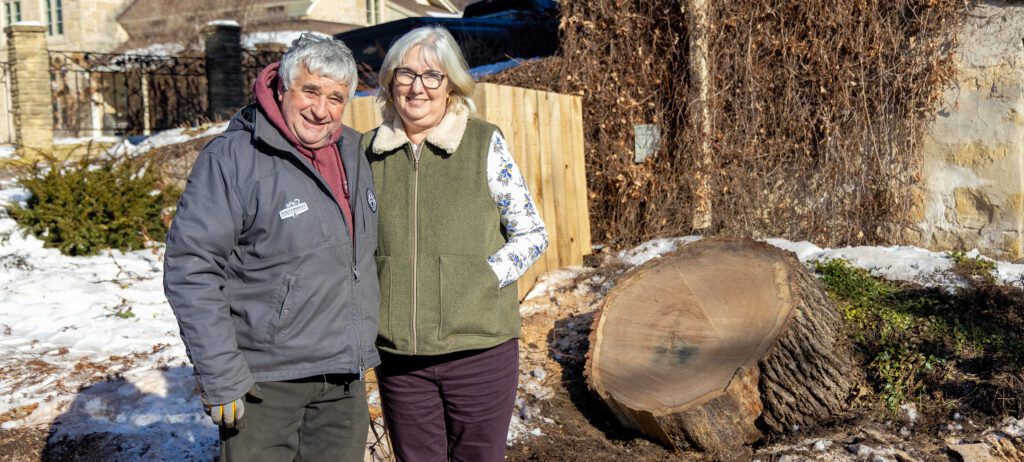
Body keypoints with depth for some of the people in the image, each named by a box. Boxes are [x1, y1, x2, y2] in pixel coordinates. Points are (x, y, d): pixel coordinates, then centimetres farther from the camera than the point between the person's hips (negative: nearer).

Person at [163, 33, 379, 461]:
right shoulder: (233, 158, -15)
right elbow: (190, 271, -17)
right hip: (265, 381, -6)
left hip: (345, 381, 7)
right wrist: (221, 379, -18)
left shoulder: (352, 153, 7)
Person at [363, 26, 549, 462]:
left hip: (479, 349, -2)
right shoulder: (369, 150, 5)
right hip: (398, 356, 3)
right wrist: (372, 301, 2)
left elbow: (531, 234, -2)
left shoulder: (484, 143, -4)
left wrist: (480, 283, -13)